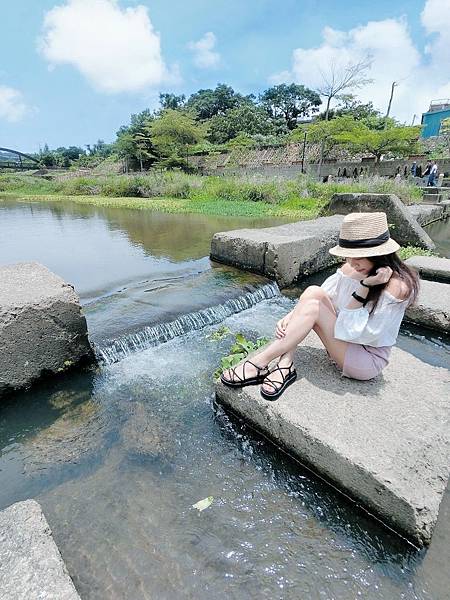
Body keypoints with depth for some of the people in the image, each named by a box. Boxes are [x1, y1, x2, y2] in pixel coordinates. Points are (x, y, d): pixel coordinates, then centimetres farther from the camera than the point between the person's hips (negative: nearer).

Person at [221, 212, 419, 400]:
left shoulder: (397, 286, -23)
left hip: (368, 361, -6)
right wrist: (289, 318, -23)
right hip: (344, 344, 6)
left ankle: (259, 364, -20)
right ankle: (285, 365, -22)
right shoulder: (351, 269, -5)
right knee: (313, 292, -19)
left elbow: (352, 332, -25)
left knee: (313, 307, -26)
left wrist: (364, 287, -30)